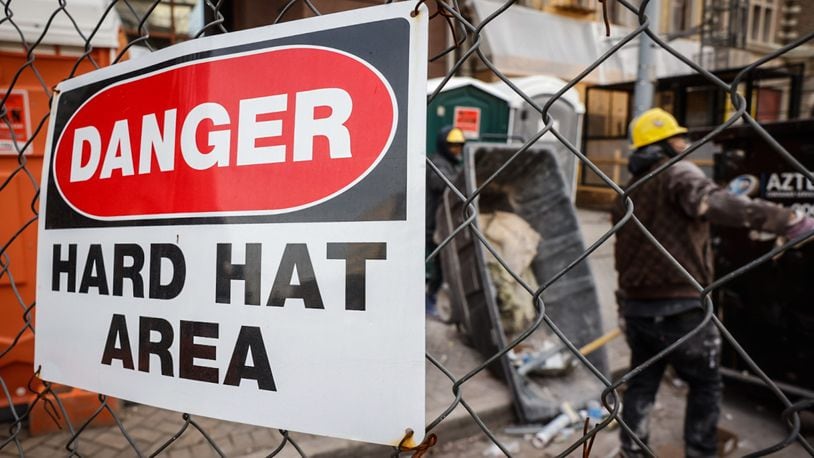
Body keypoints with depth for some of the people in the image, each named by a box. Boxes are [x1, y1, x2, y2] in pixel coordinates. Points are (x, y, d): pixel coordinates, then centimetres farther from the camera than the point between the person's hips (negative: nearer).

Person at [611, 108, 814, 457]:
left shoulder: (627, 191, 15)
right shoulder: (678, 173, -8)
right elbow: (713, 204, -30)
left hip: (638, 307, 7)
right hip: (682, 308, -6)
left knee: (641, 384, 17)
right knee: (705, 387, 12)